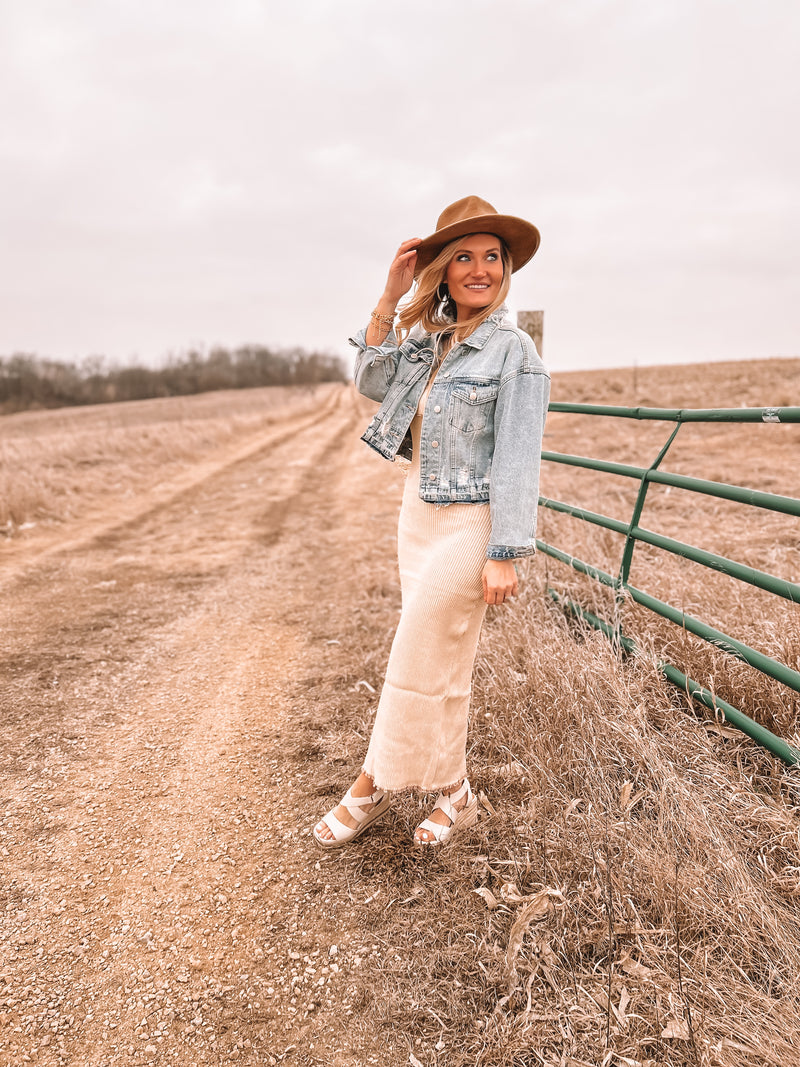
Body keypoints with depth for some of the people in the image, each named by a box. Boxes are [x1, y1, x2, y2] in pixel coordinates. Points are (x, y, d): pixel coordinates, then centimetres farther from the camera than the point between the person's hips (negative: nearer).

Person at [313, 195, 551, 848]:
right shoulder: (428, 336, 8)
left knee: (417, 663, 2)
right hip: (418, 512, 7)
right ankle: (454, 795, 32)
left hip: (469, 523, -7)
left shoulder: (514, 351, -12)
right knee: (442, 664, 16)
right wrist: (390, 300, -7)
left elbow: (517, 459, -15)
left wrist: (504, 555, -18)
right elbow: (374, 384, -1)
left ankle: (374, 789, 24)